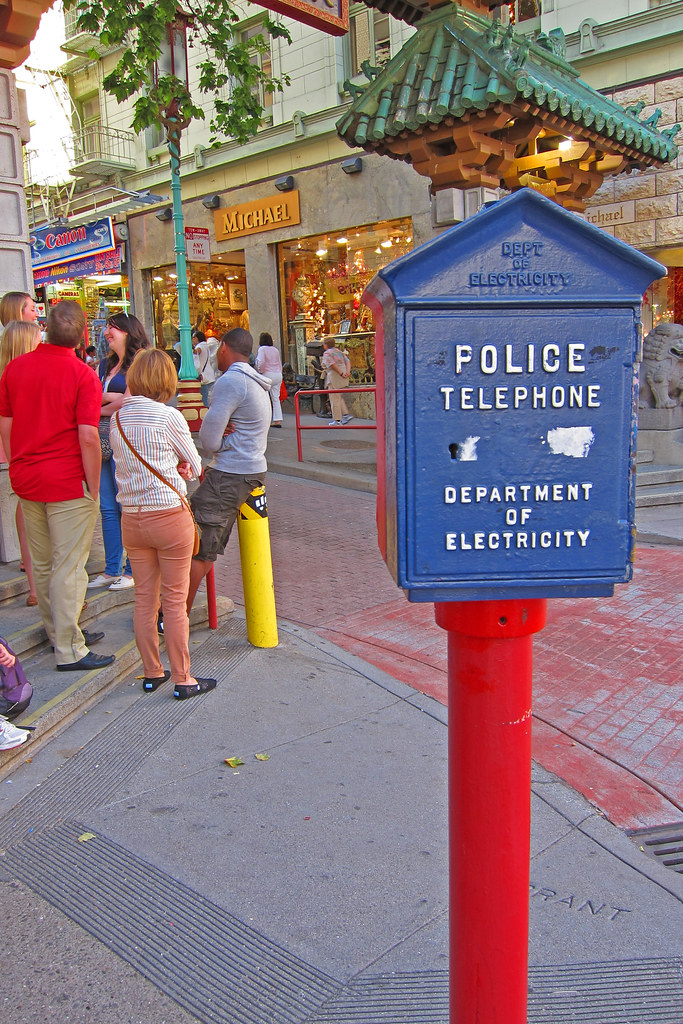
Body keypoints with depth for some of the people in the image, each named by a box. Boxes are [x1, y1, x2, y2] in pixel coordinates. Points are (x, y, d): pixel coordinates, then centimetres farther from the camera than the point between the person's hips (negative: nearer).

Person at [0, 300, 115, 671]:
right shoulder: (83, 375, -13)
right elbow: (88, 439, -18)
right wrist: (94, 488, -10)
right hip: (68, 482, -6)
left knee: (42, 565, 16)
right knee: (69, 567, 1)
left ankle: (60, 632, 32)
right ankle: (69, 650, 8)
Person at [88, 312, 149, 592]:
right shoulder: (105, 364, 20)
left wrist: (100, 408, -2)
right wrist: (113, 397, -2)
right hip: (102, 440, 8)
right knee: (107, 508, 9)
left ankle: (132, 571, 8)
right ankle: (112, 570, 17)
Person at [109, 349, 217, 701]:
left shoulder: (117, 418, 4)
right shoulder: (168, 416, -13)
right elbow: (195, 466, -3)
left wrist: (171, 469, 3)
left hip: (131, 519, 5)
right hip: (170, 516, -5)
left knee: (144, 599, 15)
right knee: (174, 602, 4)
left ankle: (151, 672, 28)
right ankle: (182, 679, 15)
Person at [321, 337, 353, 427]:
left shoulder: (327, 353, -7)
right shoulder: (339, 351, 16)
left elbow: (332, 364, -22)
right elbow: (347, 362, 5)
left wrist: (341, 373, -21)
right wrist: (348, 372, -7)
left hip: (334, 377, -8)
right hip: (343, 379, 8)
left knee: (334, 399, -1)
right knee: (339, 397, 21)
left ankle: (337, 420, 2)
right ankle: (346, 415, 12)